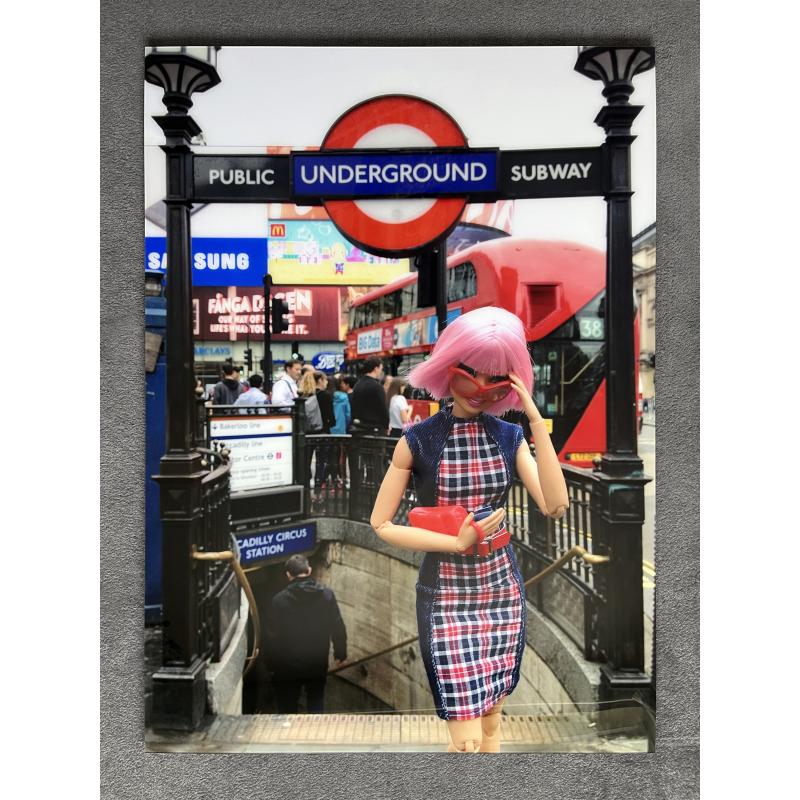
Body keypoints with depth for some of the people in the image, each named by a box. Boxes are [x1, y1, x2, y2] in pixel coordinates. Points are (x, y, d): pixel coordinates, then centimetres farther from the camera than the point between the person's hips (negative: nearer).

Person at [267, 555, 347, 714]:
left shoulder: (279, 600, -14)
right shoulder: (326, 595, -9)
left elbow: (272, 635, -9)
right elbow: (338, 628, -4)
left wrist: (273, 664, 4)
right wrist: (340, 653, 9)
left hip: (288, 666, -2)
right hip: (318, 664, 2)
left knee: (288, 709, 16)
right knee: (316, 707, 20)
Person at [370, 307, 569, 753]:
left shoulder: (510, 438, 0)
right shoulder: (418, 441, -9)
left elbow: (556, 505, -13)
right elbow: (381, 524, -6)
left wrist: (536, 421, -18)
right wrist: (455, 542, -15)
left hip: (503, 589, 4)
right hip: (446, 593, -3)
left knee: (492, 722, 16)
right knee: (467, 738, -2)